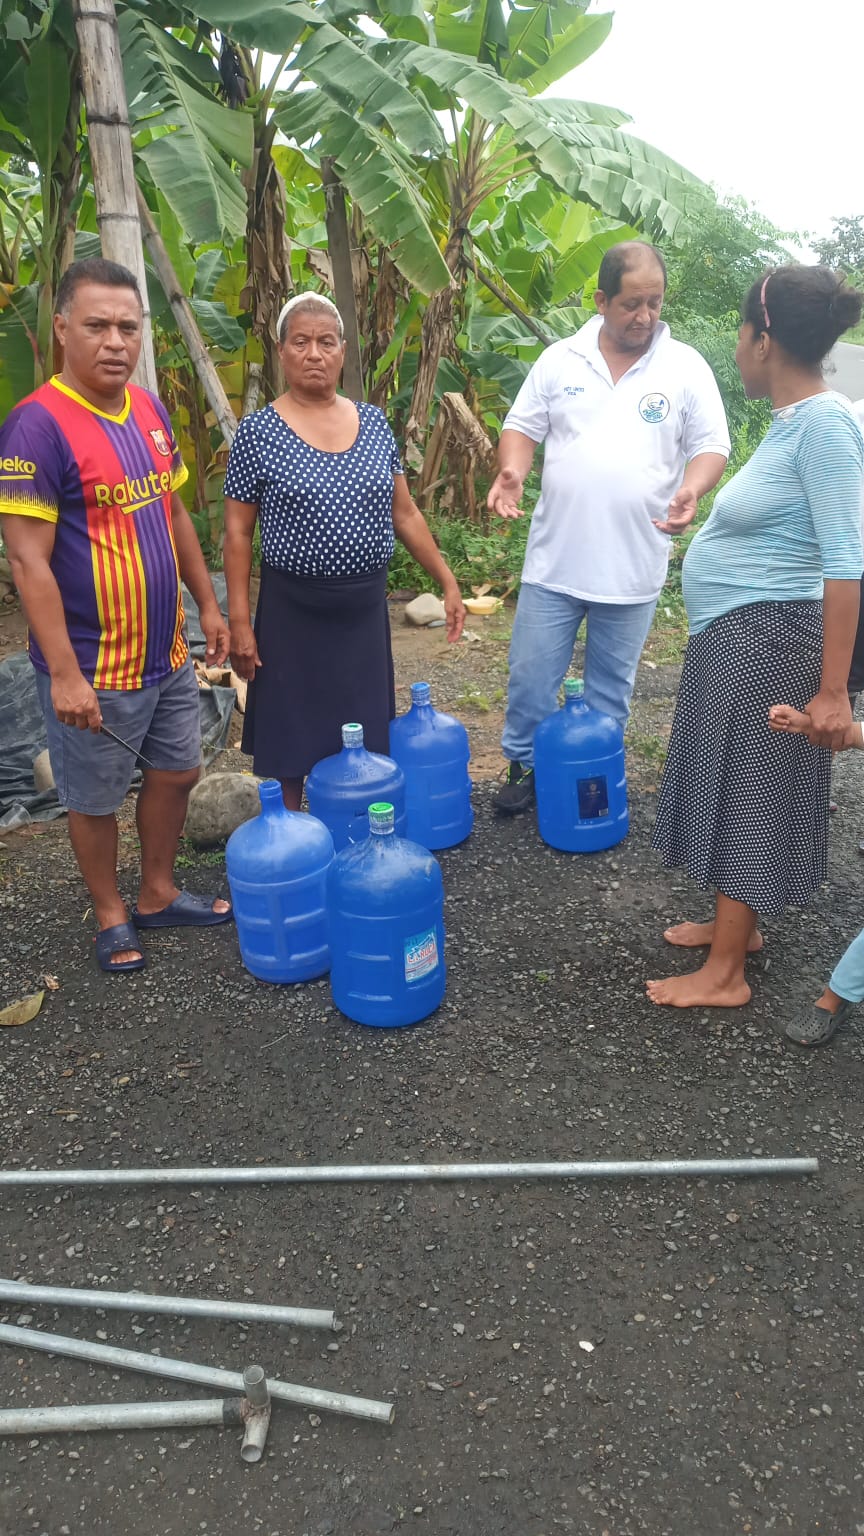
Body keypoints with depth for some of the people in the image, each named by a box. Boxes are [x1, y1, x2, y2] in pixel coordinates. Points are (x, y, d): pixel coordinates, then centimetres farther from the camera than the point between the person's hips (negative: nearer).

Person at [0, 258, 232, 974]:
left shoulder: (149, 409, 4)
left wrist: (208, 603, 14)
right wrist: (64, 673, -22)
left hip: (167, 651, 7)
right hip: (94, 668, -7)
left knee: (176, 772, 18)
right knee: (97, 799, 11)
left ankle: (159, 894, 40)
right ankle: (111, 914, 34)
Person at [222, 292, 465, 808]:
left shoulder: (373, 421, 6)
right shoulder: (258, 432, -5)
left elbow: (404, 512, 11)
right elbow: (238, 532, -4)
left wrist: (447, 580, 8)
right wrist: (239, 621, -9)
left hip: (365, 608, 4)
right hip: (293, 613, -3)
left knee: (363, 746, 13)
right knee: (292, 748, 7)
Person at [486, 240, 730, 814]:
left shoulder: (686, 367, 0)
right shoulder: (560, 359, 3)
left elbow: (711, 446, 1)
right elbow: (523, 426, 7)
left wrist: (691, 491, -20)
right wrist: (512, 470, -15)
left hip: (633, 565, -1)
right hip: (555, 556, 1)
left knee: (610, 685, 12)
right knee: (531, 673, 7)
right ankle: (525, 766, 27)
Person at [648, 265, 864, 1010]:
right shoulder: (794, 419, 8)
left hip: (767, 639, -9)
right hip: (738, 636, 9)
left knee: (749, 792, -1)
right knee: (736, 786, 17)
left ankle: (725, 973, 13)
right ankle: (736, 922, 35)